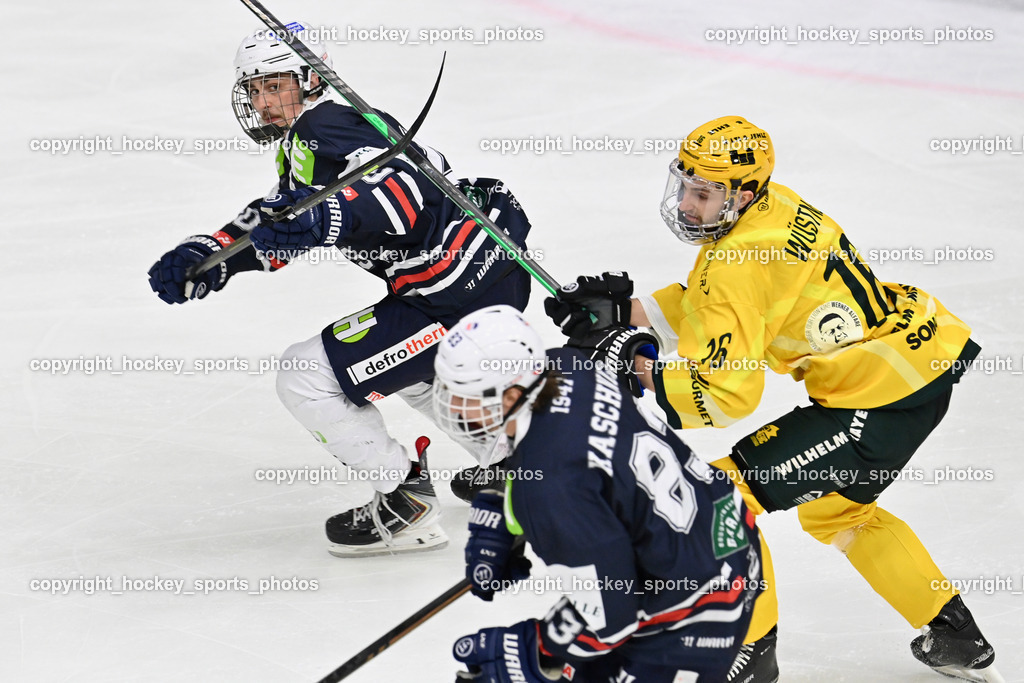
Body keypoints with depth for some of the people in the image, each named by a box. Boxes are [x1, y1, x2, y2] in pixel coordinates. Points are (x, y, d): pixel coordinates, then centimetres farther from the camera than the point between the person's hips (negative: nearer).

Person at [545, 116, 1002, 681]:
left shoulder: (737, 265, -22)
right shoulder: (769, 207, 6)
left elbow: (727, 392, -22)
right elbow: (708, 311, 19)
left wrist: (633, 373, -17)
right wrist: (623, 308, 7)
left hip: (885, 395, -10)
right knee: (834, 508, 30)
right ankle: (956, 637, 36)